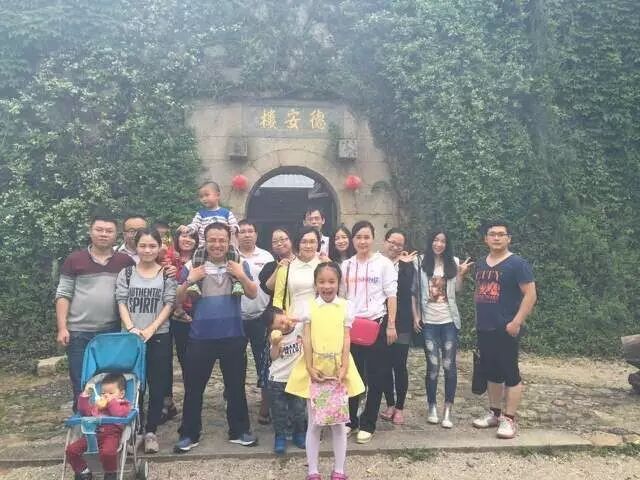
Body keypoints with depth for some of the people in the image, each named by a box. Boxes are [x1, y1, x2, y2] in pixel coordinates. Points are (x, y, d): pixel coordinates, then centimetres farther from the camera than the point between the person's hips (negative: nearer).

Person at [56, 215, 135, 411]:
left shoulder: (126, 261, 2)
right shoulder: (74, 260, -1)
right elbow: (63, 295, -1)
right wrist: (62, 327, -8)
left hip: (113, 331, 1)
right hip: (79, 332, -1)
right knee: (80, 384, 7)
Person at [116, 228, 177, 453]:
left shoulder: (167, 274, 2)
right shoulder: (126, 273, 5)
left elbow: (169, 304, -2)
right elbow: (121, 302, 0)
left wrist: (151, 329, -13)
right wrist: (131, 328, -15)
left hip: (159, 337, -1)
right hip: (131, 337, 1)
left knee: (157, 386, 3)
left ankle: (150, 431, 15)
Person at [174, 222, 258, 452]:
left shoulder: (239, 264, 1)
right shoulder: (192, 265, -2)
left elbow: (253, 294, 0)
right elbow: (177, 300, 1)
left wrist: (242, 276, -16)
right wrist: (189, 280, -16)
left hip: (233, 335, 1)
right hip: (201, 336, 0)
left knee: (235, 385, 12)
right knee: (193, 387, 9)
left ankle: (239, 431, 27)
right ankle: (189, 434, 25)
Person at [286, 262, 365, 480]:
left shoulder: (345, 306, 0)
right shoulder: (309, 306, -1)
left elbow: (346, 339, -1)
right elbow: (306, 339, -2)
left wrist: (344, 368, -9)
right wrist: (310, 368, -9)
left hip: (338, 369, 1)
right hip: (315, 370, 0)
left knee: (339, 422, 9)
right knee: (314, 422, 8)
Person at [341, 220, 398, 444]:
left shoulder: (384, 263, -2)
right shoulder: (346, 265, 9)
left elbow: (391, 295, -4)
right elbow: (341, 296, 13)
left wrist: (391, 325, -9)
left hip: (376, 324, -3)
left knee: (376, 376, 4)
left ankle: (367, 424, 15)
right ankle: (350, 420, 24)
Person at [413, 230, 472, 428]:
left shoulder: (453, 262, 5)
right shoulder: (421, 263, 0)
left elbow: (457, 291, 8)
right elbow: (414, 292, 3)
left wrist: (461, 275, -7)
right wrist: (415, 316, -1)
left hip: (449, 321, 1)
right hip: (428, 321, -1)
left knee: (449, 365, 2)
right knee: (433, 366, 4)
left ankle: (448, 410, 12)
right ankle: (432, 406, 21)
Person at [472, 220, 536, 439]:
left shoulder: (517, 263, -9)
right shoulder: (481, 264, 12)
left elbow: (530, 294, -13)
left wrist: (517, 322, -18)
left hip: (505, 329, -7)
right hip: (484, 329, 7)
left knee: (510, 373, 0)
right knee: (491, 373, 15)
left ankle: (509, 419, 9)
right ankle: (494, 413, 27)